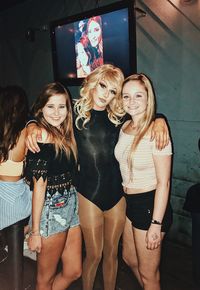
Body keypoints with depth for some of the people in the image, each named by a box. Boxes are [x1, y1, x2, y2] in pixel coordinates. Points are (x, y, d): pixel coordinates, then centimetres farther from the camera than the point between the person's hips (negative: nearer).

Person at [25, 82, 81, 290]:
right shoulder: (41, 135, -16)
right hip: (51, 208, -8)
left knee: (73, 271, 18)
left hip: (71, 205, 8)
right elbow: (39, 184, -19)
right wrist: (35, 231, -16)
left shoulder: (65, 133, 8)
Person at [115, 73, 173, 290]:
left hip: (150, 205, -8)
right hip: (129, 201, 8)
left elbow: (163, 182, -19)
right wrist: (126, 197, 11)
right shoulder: (125, 127, 2)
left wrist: (156, 224, -19)